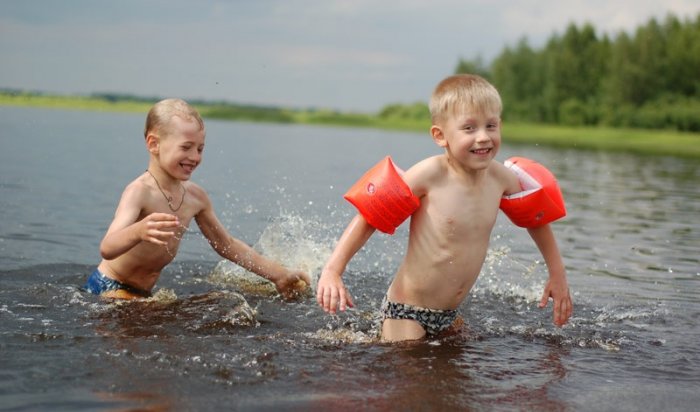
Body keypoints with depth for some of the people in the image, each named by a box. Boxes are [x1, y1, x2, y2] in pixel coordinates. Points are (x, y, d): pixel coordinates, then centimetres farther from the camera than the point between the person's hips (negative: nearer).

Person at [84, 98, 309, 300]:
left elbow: (226, 245, 13)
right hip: (109, 288, -7)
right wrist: (138, 232, -58)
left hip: (142, 293, 8)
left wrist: (279, 275, 12)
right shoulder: (139, 192, -23)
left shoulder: (196, 197, -1)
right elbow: (107, 249, -37)